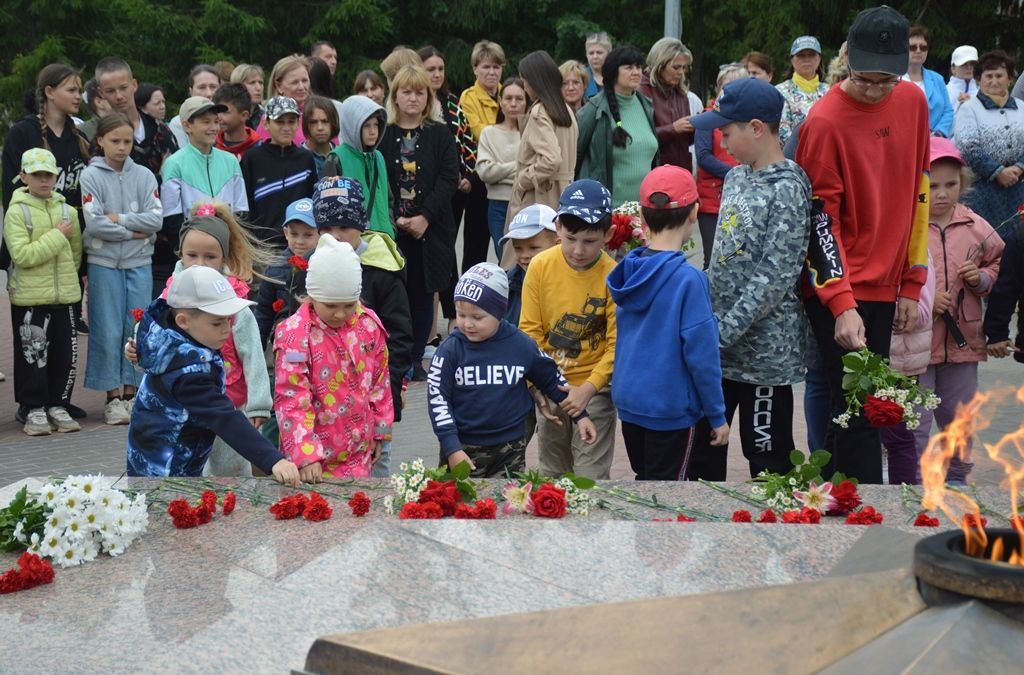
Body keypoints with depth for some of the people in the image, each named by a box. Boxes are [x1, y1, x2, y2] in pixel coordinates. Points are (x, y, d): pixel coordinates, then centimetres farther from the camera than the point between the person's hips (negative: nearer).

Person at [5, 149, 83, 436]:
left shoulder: (67, 210, 7)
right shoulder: (17, 212, -7)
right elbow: (22, 255, -18)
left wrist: (68, 277, 13)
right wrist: (57, 236, -15)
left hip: (64, 295, 4)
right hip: (29, 297, -4)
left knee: (65, 354, 7)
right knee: (33, 354, 1)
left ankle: (57, 405, 20)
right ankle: (34, 409, 11)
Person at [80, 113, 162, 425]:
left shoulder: (144, 176, 5)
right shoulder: (91, 176, -2)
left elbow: (156, 219, -5)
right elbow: (94, 223, -12)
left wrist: (120, 218, -12)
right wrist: (132, 233, -9)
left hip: (140, 262, 2)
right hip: (104, 262, -2)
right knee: (108, 331, 0)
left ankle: (131, 393, 12)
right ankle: (113, 396, 8)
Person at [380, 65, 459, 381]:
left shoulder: (440, 135, 6)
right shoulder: (382, 134, 4)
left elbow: (449, 179, -3)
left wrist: (424, 217, -13)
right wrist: (394, 219, -12)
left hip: (430, 228, 1)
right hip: (391, 229, -1)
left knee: (423, 293, 5)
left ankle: (416, 358, 14)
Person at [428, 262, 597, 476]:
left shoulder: (521, 346, -1)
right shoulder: (451, 349, -6)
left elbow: (552, 380, 13)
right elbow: (438, 399, -7)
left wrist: (580, 415, 16)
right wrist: (452, 449, -14)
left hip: (511, 451, 1)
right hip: (463, 449, -1)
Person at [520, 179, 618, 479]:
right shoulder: (540, 266, -9)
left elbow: (617, 344, -12)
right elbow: (530, 331, -5)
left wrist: (587, 389, -21)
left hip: (595, 389, -3)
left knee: (590, 475, -2)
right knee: (553, 471, 19)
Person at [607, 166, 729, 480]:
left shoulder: (628, 271, -1)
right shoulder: (689, 279, -20)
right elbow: (701, 354, -18)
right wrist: (717, 416, -8)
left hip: (627, 398, 6)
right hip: (670, 407, -6)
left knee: (645, 477, 22)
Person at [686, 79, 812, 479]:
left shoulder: (787, 188, -15)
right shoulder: (736, 178, 9)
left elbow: (775, 278, -21)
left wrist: (722, 333, -21)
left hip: (763, 351, -8)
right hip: (718, 347, 8)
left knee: (767, 459, 5)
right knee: (702, 449, 15)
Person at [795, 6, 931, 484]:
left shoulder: (913, 102, 4)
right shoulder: (826, 120, -13)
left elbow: (918, 193, 11)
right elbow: (820, 217, -13)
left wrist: (912, 284, 9)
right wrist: (842, 304, -19)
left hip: (884, 286, 6)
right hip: (838, 289, -6)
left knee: (859, 408, 10)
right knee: (858, 412, -7)